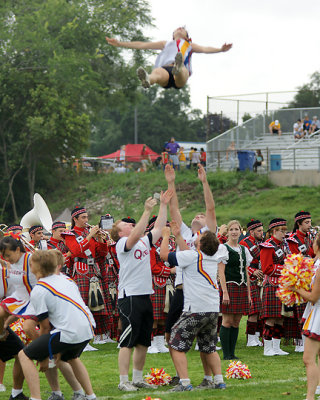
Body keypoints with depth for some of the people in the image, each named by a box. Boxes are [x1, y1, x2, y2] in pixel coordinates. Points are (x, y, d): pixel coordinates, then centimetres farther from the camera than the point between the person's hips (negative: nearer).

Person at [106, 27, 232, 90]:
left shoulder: (189, 45, 40)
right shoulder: (166, 44, 43)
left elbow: (205, 49, 22)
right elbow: (142, 45, 40)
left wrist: (220, 50, 1)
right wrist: (120, 44, 35)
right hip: (165, 68, 0)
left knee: (182, 71, -41)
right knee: (158, 72, -40)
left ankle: (179, 69, -78)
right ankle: (147, 80, -74)